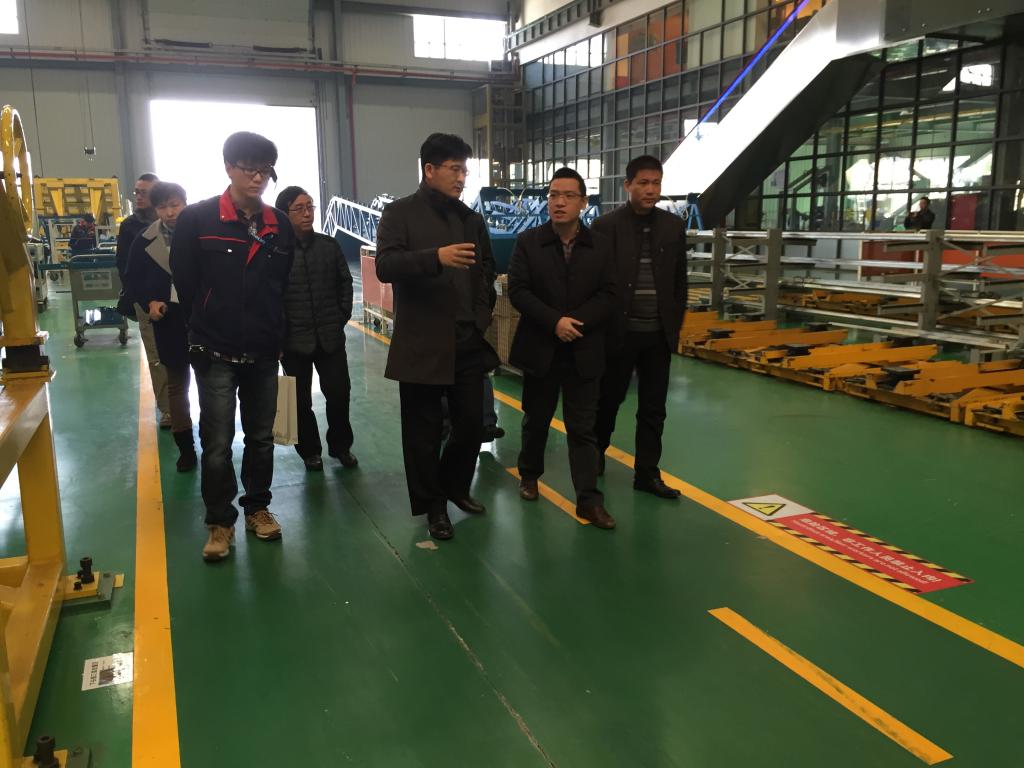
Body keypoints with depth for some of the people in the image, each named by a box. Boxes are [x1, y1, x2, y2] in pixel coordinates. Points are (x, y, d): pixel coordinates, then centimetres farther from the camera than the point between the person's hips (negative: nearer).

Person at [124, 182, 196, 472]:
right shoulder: (145, 240, 0)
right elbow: (133, 280, 7)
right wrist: (149, 303, -9)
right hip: (169, 323, 2)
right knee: (176, 385, 11)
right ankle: (185, 447, 22)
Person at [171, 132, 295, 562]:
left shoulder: (279, 225, 4)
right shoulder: (198, 219, -7)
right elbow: (184, 281, -1)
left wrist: (274, 332, 7)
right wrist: (207, 326, 5)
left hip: (264, 352, 4)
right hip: (216, 352, -3)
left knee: (262, 437, 13)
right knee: (217, 444, 0)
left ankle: (257, 507, 30)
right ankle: (220, 522, 16)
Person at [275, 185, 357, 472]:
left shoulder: (329, 245, 4)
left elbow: (345, 282, 12)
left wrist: (342, 316, 5)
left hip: (330, 336, 2)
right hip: (294, 340, -2)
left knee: (339, 393, 4)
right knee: (301, 400, 9)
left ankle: (340, 446, 25)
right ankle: (310, 450, 26)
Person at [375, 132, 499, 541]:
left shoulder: (471, 219, 14)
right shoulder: (400, 213, -3)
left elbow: (486, 271, 21)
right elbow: (385, 266, -17)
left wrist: (483, 315, 5)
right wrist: (436, 257, -31)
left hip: (469, 342, 5)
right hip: (422, 344, -4)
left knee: (472, 424, 10)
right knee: (424, 431, 6)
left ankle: (455, 485, 36)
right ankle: (432, 505, 24)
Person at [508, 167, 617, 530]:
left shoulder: (600, 245, 2)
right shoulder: (528, 241, -1)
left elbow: (608, 296, -2)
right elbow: (517, 291, -9)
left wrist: (577, 322, -17)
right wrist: (555, 321, -19)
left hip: (584, 351, 0)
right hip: (540, 348, 0)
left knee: (583, 427, 2)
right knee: (536, 419, 16)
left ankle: (589, 498, 5)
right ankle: (529, 474, 38)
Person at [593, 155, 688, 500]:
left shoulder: (673, 226, 6)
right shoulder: (606, 225, -6)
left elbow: (680, 281, 10)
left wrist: (675, 325, 6)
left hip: (659, 333, 3)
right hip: (619, 331, -3)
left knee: (653, 408, 7)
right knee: (609, 398, 11)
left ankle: (647, 473, 16)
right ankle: (595, 454, 34)